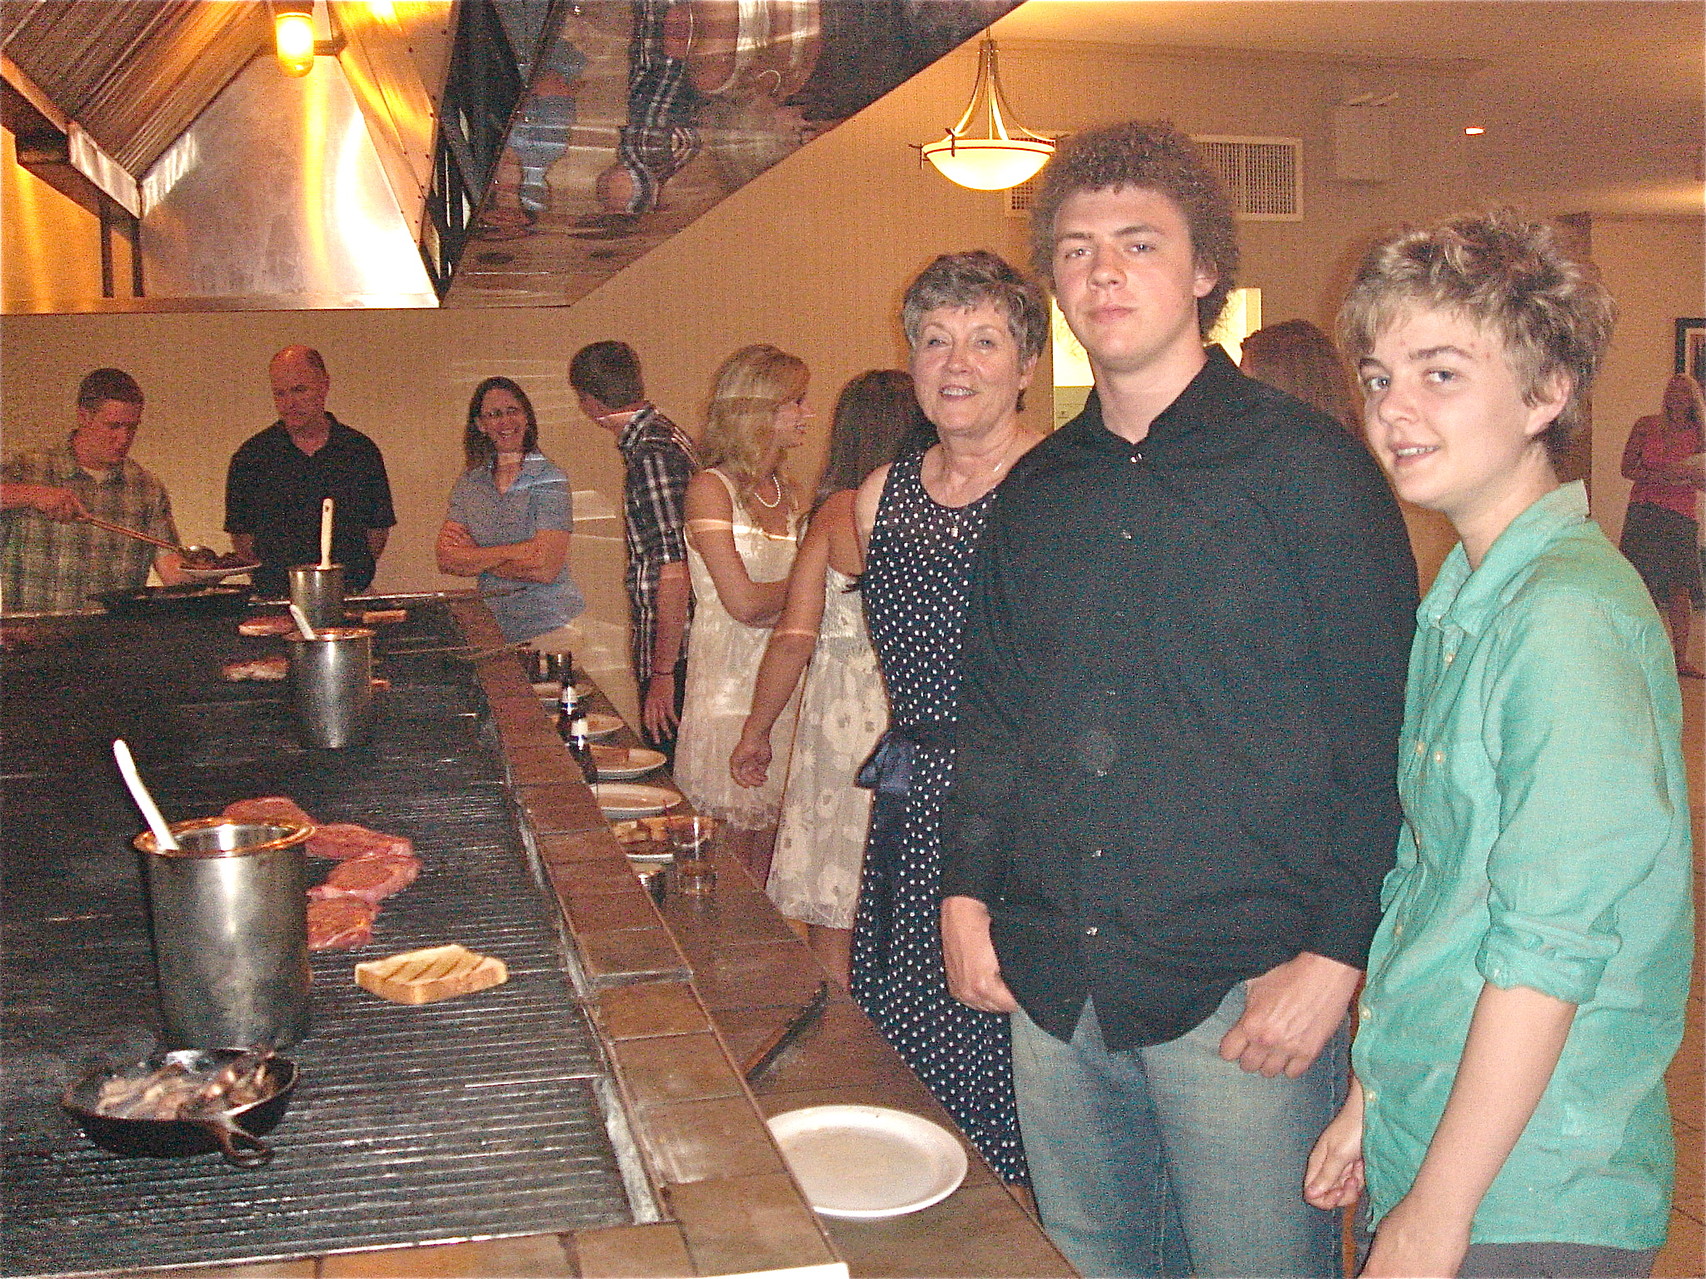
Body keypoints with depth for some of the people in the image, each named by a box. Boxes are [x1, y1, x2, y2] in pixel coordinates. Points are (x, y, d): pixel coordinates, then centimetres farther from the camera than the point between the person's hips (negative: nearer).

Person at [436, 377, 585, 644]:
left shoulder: (549, 479, -7)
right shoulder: (469, 483, 7)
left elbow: (546, 569, -16)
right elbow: (445, 560, -2)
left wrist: (475, 560, -7)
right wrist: (510, 553, -13)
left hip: (549, 624, -4)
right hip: (494, 623, 4)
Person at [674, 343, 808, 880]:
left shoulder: (786, 492, 13)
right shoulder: (712, 487, -7)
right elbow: (744, 602, -15)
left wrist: (774, 604, -7)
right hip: (731, 689, -6)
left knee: (774, 858, 7)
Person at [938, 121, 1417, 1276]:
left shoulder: (1308, 466, -6)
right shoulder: (1038, 489, 10)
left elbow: (1382, 728, -9)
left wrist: (1337, 954, -13)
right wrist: (967, 889, 8)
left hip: (1244, 990, -5)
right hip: (1053, 983, 5)